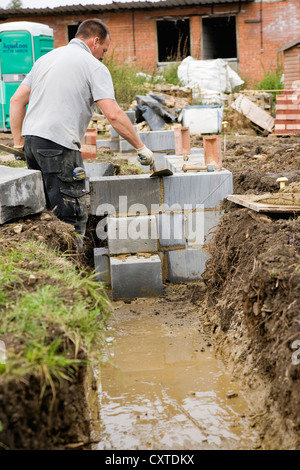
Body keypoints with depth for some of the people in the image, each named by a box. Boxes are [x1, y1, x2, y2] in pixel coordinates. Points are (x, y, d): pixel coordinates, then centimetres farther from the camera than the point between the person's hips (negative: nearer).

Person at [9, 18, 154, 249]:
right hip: (58, 144, -8)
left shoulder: (46, 58, 21)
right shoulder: (94, 66, -1)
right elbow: (114, 115, -11)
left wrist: (19, 143, 18)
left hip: (31, 138, 8)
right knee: (72, 217, -4)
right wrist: (141, 147, -3)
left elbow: (17, 100, 18)